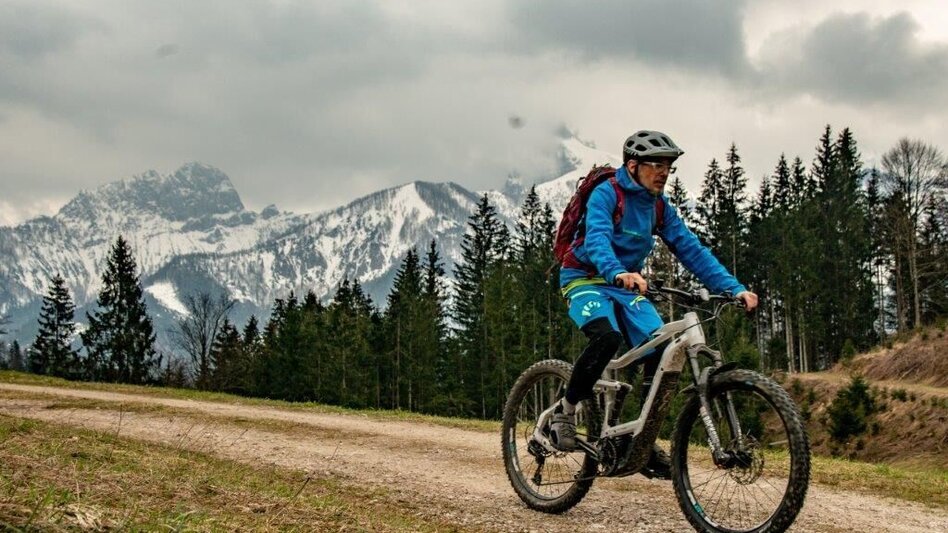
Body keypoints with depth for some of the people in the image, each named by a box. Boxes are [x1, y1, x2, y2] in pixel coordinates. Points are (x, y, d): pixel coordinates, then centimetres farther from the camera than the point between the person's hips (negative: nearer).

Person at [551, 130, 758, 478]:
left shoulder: (659, 207, 4)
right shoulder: (606, 194, -15)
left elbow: (691, 250, -1)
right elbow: (597, 239, -33)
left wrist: (734, 288, -13)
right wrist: (619, 273, -54)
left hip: (627, 288, 6)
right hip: (585, 280, -6)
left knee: (661, 349, -16)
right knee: (607, 336, -36)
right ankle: (565, 410, -14)